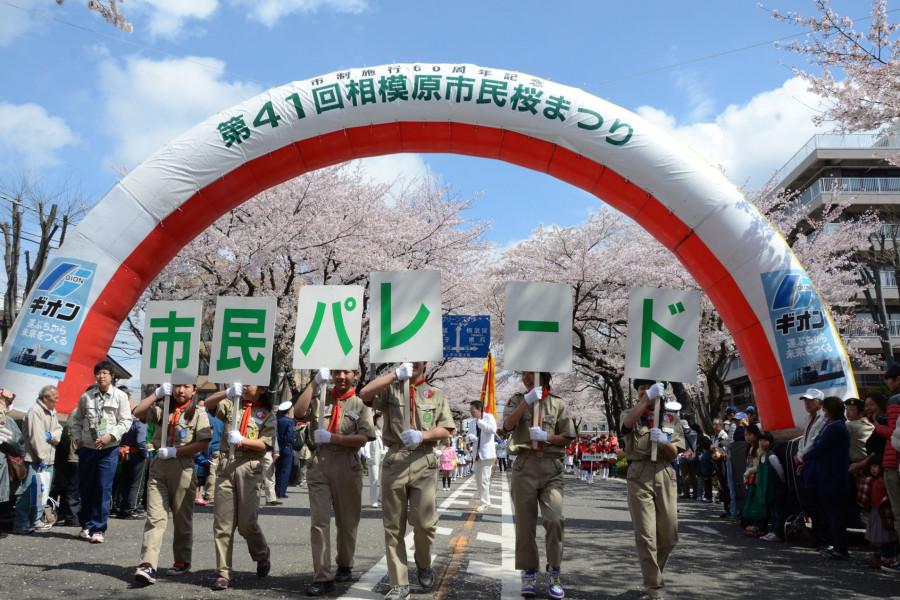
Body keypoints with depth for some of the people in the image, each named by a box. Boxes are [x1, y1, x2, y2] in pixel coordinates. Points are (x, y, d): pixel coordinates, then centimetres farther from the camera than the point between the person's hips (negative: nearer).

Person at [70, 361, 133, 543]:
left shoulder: (120, 396, -1)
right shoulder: (86, 396, 6)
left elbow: (126, 421, -4)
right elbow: (78, 419, 17)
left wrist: (111, 436, -15)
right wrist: (77, 438, 5)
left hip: (109, 449, -3)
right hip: (87, 448, 3)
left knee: (104, 489, -3)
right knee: (85, 487, 11)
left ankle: (98, 529, 4)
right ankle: (86, 525, 26)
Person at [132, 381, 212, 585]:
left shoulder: (198, 413, 0)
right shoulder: (162, 409, 12)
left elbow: (204, 444, -9)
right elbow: (137, 413, -1)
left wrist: (174, 451, -12)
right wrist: (157, 393, -4)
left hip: (183, 467, -2)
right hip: (159, 466, 3)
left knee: (182, 518, 8)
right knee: (155, 517, -8)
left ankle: (182, 561, 22)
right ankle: (148, 565, -13)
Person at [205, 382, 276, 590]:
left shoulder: (267, 415, 7)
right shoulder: (232, 405, 16)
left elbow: (266, 444, -3)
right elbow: (208, 404, -1)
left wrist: (242, 440, -16)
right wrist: (227, 392, -17)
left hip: (249, 467, -3)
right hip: (226, 465, 3)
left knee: (247, 523, -4)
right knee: (222, 524, 0)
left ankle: (262, 554, 25)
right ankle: (224, 574, 7)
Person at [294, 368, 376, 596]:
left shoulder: (360, 404, 3)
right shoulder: (320, 399, 11)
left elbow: (363, 439, -8)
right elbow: (299, 412, -8)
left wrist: (332, 438, -14)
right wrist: (315, 383, -9)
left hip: (347, 465, -1)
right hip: (319, 463, 1)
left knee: (347, 521, 11)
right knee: (319, 521, -6)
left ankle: (345, 565, 33)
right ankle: (323, 577, -4)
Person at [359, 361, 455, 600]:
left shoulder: (436, 394, 13)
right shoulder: (390, 389, 10)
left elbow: (447, 430, 7)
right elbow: (364, 395, -10)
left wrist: (422, 435, -10)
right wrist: (395, 375, -15)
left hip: (424, 462, 0)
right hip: (394, 461, 0)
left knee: (424, 522, -7)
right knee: (393, 526, 3)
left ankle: (424, 563, 24)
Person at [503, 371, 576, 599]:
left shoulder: (557, 403, 7)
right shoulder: (517, 400, 10)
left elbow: (568, 438, 7)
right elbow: (508, 425, -9)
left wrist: (545, 436, -9)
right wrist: (527, 400, -18)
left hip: (551, 467, -1)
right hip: (524, 465, 1)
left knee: (555, 518, -13)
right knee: (525, 521, 4)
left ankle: (553, 572, 5)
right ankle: (529, 574, 17)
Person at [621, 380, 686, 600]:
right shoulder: (633, 415, 8)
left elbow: (673, 454, 5)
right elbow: (627, 423, -19)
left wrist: (665, 442, -17)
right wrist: (646, 398, -29)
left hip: (664, 474, 2)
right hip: (639, 475, -2)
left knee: (669, 536, 7)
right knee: (645, 535, -5)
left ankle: (653, 572, 32)